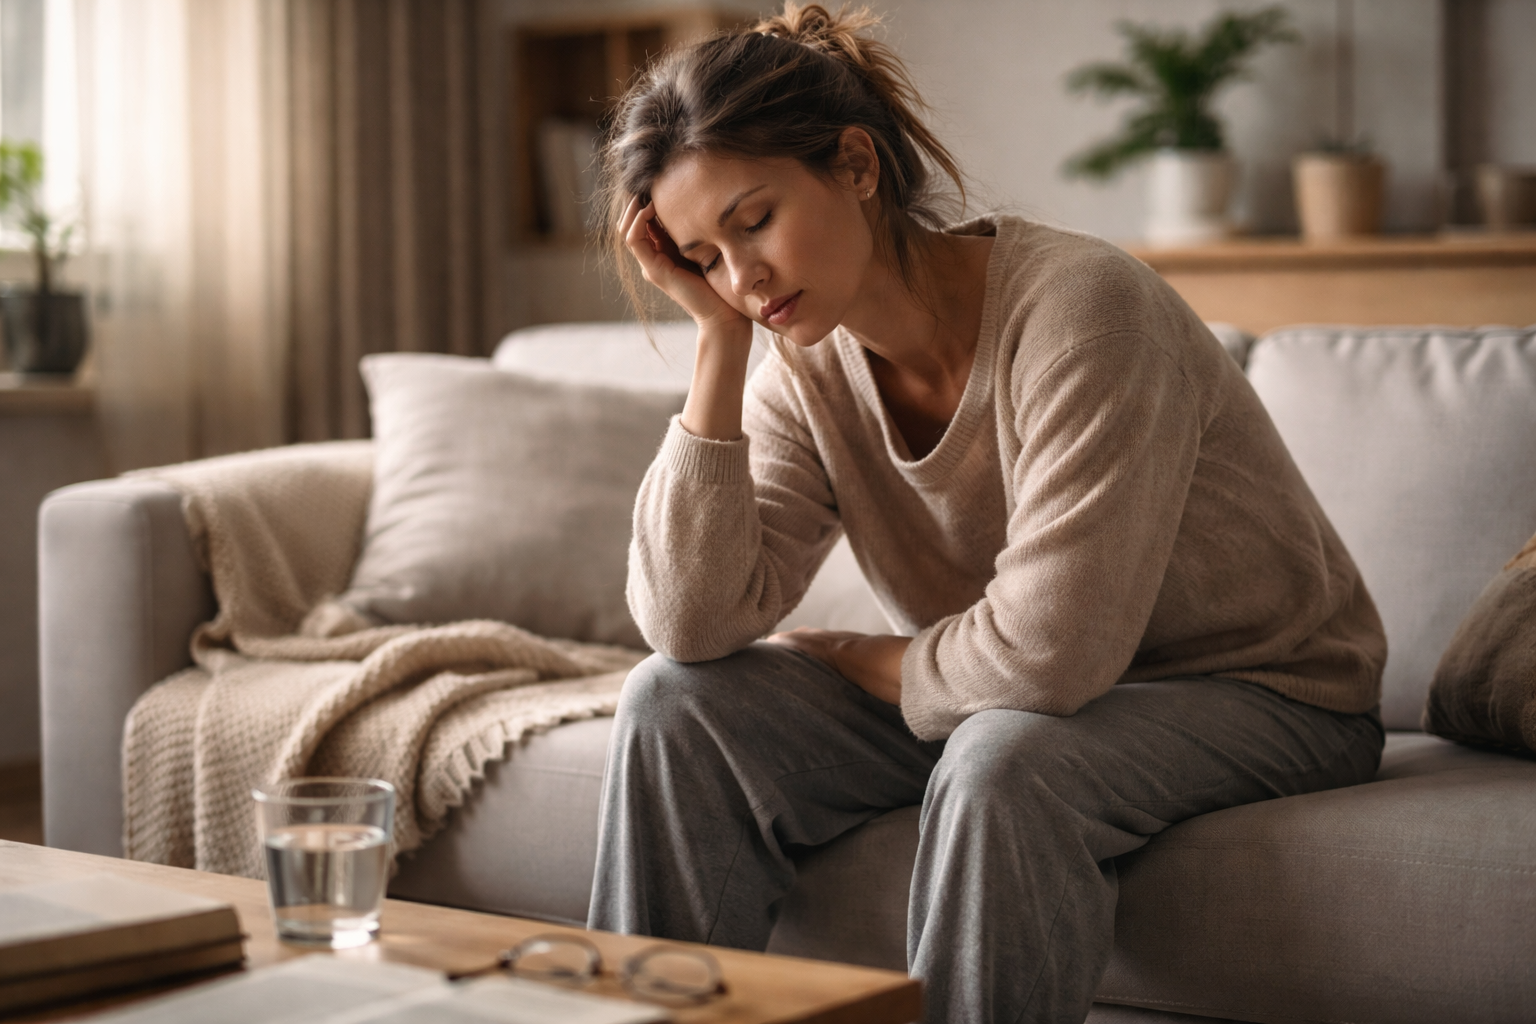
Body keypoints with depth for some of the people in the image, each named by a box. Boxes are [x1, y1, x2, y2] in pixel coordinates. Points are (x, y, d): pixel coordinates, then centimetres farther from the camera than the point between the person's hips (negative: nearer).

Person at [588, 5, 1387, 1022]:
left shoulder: (1077, 304, -27)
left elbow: (1048, 649, -31)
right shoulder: (808, 372, -6)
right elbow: (690, 623, -17)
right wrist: (720, 337, -18)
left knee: (1003, 761, -37)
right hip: (992, 700, 6)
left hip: (1260, 694, -6)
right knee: (676, 702, -10)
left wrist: (847, 661, -12)